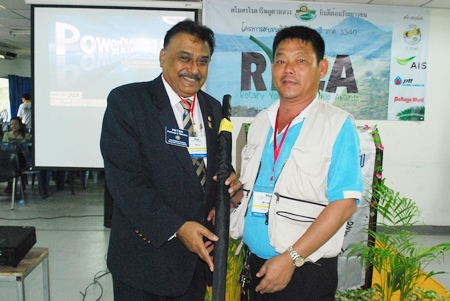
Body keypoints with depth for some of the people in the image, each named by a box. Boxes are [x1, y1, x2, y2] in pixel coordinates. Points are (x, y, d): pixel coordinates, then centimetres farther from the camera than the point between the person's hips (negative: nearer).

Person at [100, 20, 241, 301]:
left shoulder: (214, 109, 7)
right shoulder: (126, 101, -10)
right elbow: (125, 180, -17)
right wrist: (176, 227, -20)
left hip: (199, 251, 5)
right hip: (145, 255, -4)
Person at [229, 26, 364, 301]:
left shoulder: (338, 124, -11)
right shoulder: (261, 122, 7)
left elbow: (344, 203, -16)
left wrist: (291, 258, -19)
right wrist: (233, 192, -4)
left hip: (305, 271, -5)